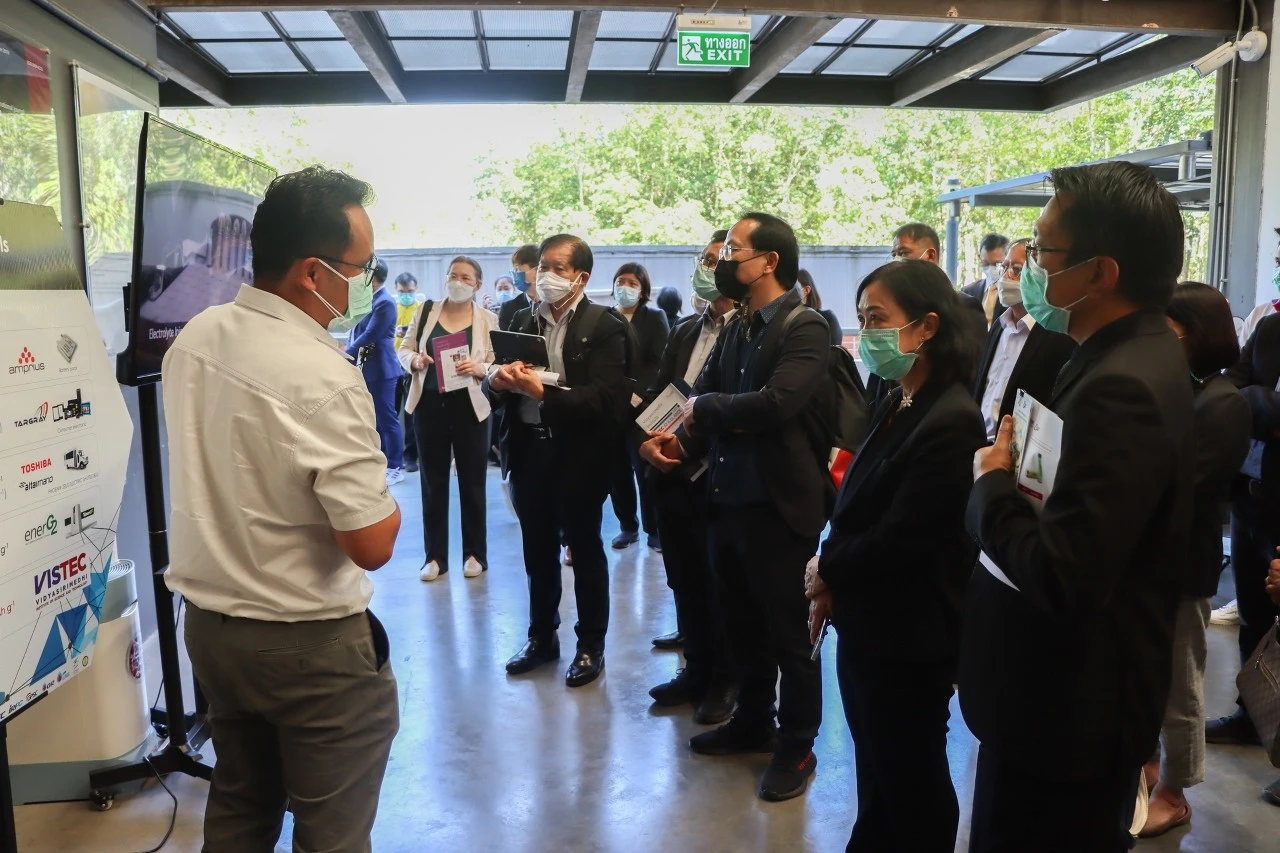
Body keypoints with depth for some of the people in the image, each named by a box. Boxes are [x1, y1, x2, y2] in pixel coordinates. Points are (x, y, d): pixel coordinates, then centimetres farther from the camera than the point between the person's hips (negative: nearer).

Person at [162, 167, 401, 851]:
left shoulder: (194, 339, -1)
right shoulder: (324, 380, -26)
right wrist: (386, 496, -4)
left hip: (209, 622, 8)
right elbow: (372, 545, -24)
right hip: (308, 645, -7)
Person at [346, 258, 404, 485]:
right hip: (367, 368, 10)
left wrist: (345, 356, -15)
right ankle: (382, 462, 23)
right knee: (375, 418, 14)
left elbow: (370, 335, -22)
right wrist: (350, 351, 1)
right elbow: (357, 329, 18)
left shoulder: (385, 303, -17)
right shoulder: (369, 299, 13)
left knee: (387, 418, -3)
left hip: (380, 369, -10)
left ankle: (395, 467, 4)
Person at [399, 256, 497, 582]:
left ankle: (476, 554, 19)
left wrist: (479, 368, -22)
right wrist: (415, 360, -13)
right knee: (433, 481, 8)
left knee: (472, 481, 7)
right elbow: (404, 350, 8)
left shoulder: (488, 320, 0)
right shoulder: (426, 311, 5)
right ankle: (435, 556, 17)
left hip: (470, 407, -2)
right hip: (430, 404, 2)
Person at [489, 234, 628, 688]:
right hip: (529, 450, 5)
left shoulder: (604, 327, -9)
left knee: (585, 551, 9)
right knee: (538, 550, 16)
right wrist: (498, 379, -16)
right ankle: (541, 637, 33)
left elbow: (604, 399, -20)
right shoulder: (522, 321, 9)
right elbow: (503, 384, 8)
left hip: (578, 454, -5)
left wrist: (543, 391, -30)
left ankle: (591, 645, 24)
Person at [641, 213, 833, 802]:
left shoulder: (805, 329, -14)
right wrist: (680, 440, -14)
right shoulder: (736, 329, 10)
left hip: (780, 507, -7)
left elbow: (774, 402, -28)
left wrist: (703, 408, -14)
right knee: (742, 625, 20)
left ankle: (797, 747, 25)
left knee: (789, 633, 8)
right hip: (728, 500, 8)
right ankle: (752, 722, 39)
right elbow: (704, 394, 6)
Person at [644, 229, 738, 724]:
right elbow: (658, 397, 15)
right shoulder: (684, 333, 15)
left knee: (721, 584, 6)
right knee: (685, 580, 16)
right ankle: (697, 669, 33)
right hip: (675, 474, 7)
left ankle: (726, 681, 24)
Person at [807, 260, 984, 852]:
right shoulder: (894, 408, 7)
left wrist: (826, 573, -7)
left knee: (912, 786, 13)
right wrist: (831, 587, -4)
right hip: (866, 626, 8)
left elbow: (898, 539, -23)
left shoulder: (951, 422, -22)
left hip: (908, 640, -8)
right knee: (877, 777, 23)